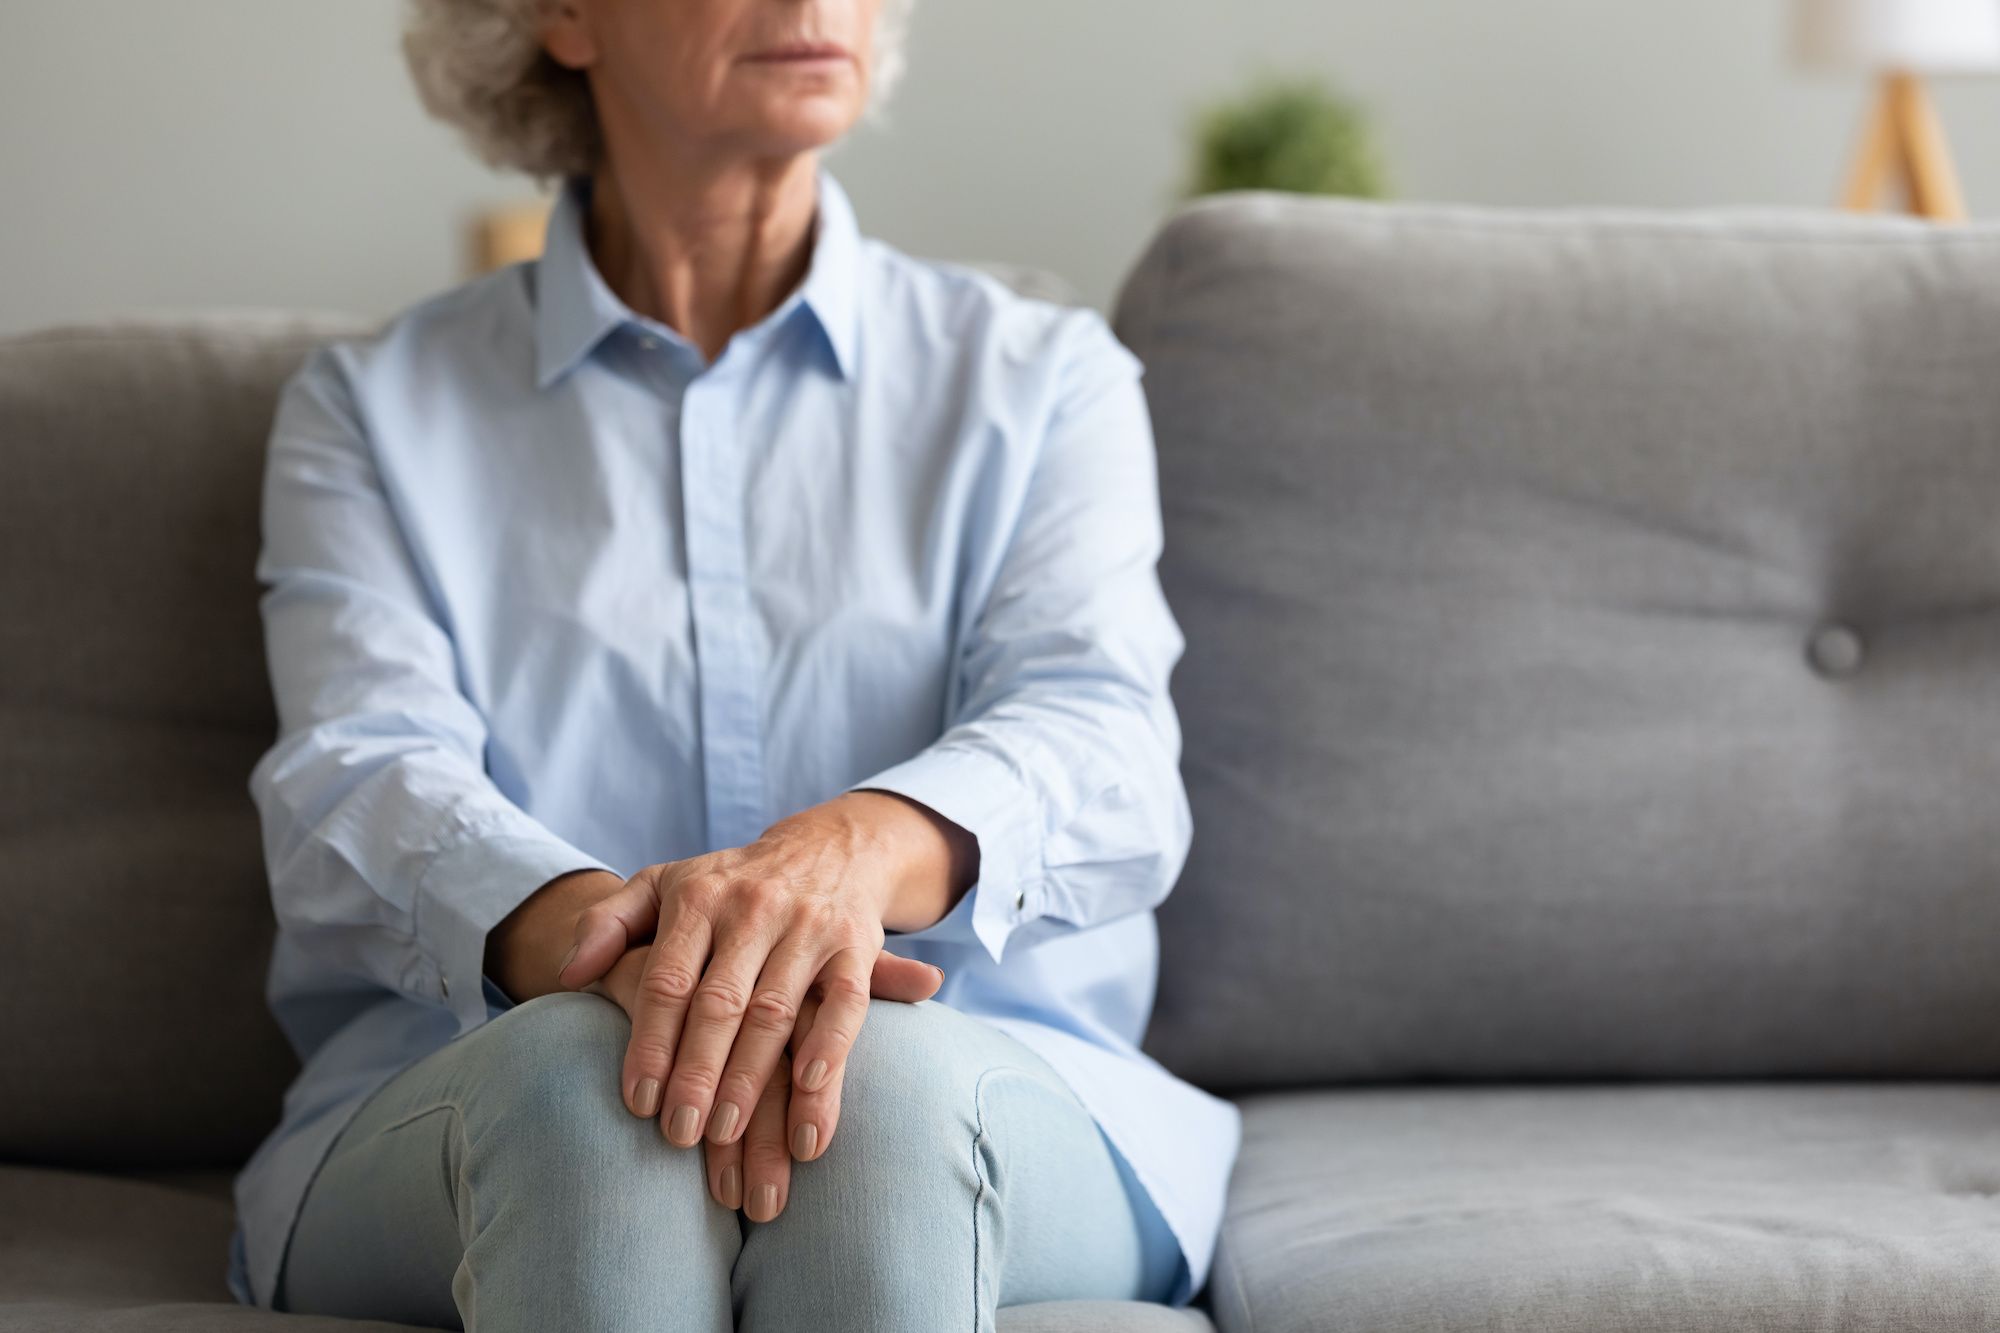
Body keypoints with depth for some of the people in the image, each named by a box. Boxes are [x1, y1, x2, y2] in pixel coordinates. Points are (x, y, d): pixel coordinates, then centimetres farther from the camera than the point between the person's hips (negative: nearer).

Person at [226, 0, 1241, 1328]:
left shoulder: (1042, 381, 14)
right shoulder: (372, 409, 14)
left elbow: (1101, 755, -5)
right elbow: (356, 784, -5)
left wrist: (857, 846, -31)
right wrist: (586, 930, -30)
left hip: (996, 1096, 0)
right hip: (465, 1102, 0)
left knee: (884, 1082, -35)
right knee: (584, 1072, -35)